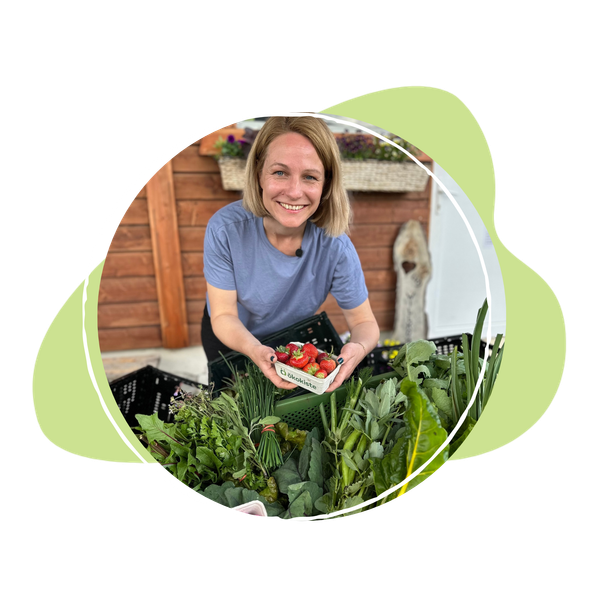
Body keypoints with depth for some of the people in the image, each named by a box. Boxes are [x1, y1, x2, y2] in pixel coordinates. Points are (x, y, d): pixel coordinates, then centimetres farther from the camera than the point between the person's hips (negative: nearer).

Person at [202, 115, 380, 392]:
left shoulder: (335, 247, -31)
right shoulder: (225, 229, -32)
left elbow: (364, 321, -22)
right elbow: (224, 315, -26)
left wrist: (358, 348, -45)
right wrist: (254, 349, -47)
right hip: (228, 337, 0)